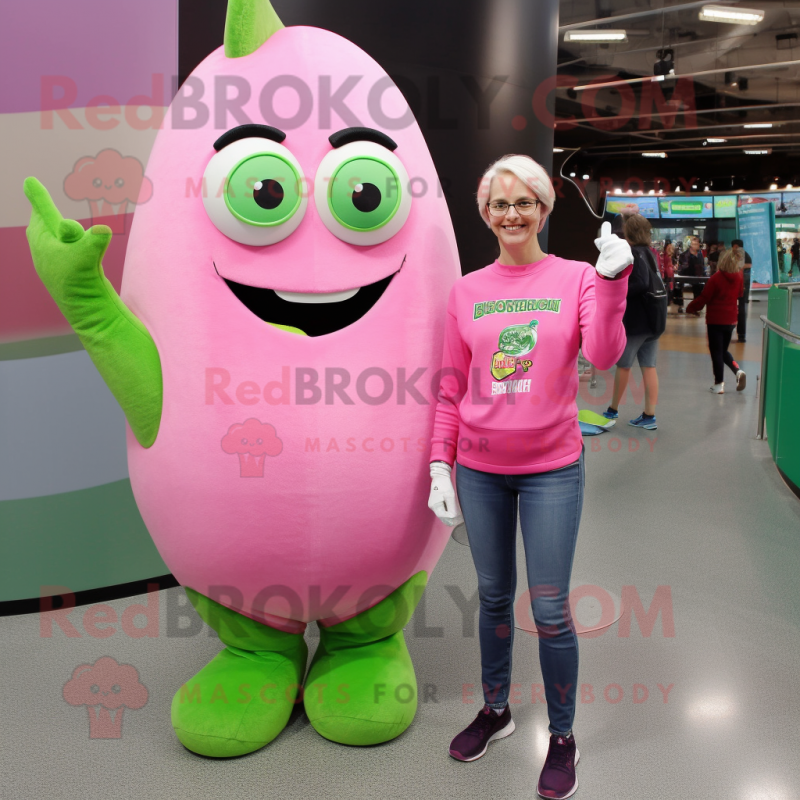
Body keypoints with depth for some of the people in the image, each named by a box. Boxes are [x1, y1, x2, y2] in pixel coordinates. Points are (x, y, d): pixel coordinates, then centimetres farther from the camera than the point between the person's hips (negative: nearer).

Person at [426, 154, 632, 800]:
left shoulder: (575, 279, -2)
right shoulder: (467, 292, 3)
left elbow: (604, 356, -18)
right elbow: (452, 388, 6)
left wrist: (614, 280, -29)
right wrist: (440, 465, 2)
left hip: (552, 468, -2)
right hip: (479, 468, 3)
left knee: (550, 610, 3)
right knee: (494, 596, 16)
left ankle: (563, 737, 23)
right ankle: (496, 709, 37)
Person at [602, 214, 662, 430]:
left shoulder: (635, 254, -14)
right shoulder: (650, 254, 11)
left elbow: (641, 283, -27)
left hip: (635, 321, -7)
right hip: (653, 321, 7)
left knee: (623, 365, 7)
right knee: (649, 367, 6)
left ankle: (613, 410, 22)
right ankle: (649, 416, 6)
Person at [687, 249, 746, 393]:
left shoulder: (716, 278, -17)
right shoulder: (739, 278, -2)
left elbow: (704, 297, -14)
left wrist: (691, 307, 1)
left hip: (715, 320, -5)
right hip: (730, 320, 5)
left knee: (716, 352, 4)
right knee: (723, 351, 20)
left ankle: (719, 384, 4)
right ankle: (738, 371, -3)